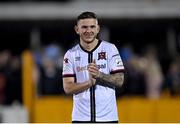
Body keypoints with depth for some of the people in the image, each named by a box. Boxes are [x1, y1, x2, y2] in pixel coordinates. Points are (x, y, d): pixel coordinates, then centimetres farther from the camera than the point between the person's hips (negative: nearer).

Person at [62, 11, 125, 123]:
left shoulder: (110, 49, 2)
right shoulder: (71, 54, 5)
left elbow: (119, 81, -3)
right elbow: (68, 88, -2)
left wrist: (99, 75, -21)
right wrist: (91, 82, -19)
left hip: (107, 117, -1)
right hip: (81, 117, 1)